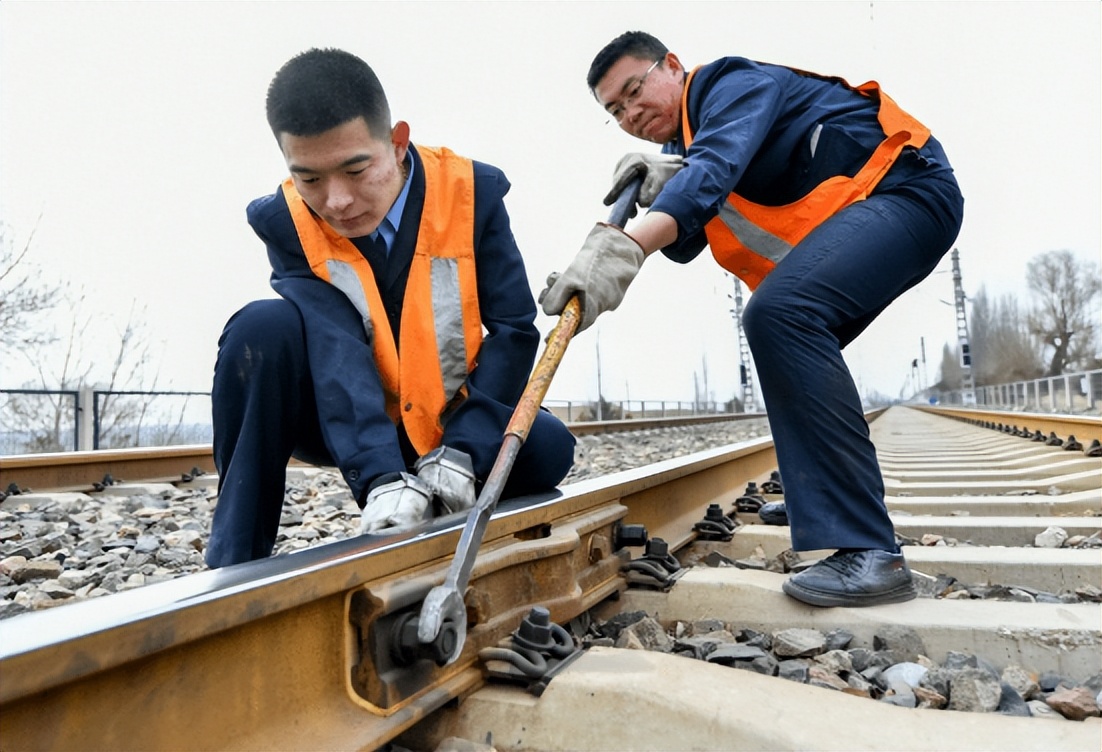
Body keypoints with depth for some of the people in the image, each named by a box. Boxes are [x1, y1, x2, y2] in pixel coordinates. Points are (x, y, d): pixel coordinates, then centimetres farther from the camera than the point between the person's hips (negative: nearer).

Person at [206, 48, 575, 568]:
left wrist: (462, 450, -28)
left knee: (548, 449, -27)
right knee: (263, 328, -28)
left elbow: (514, 330, -17)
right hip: (343, 423, 0)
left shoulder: (470, 191, -14)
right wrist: (381, 476, -41)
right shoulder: (285, 221, -14)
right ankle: (236, 561, -17)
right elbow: (334, 352, -28)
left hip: (447, 425, 1)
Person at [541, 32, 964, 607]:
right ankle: (814, 500, 33)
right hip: (851, 224, 10)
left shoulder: (733, 82, -10)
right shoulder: (684, 145, 16)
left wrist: (624, 247, -46)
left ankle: (869, 553, -33)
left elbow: (716, 166, -31)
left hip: (907, 187, -10)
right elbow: (684, 244, 6)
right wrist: (662, 190, -15)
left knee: (779, 313, -31)